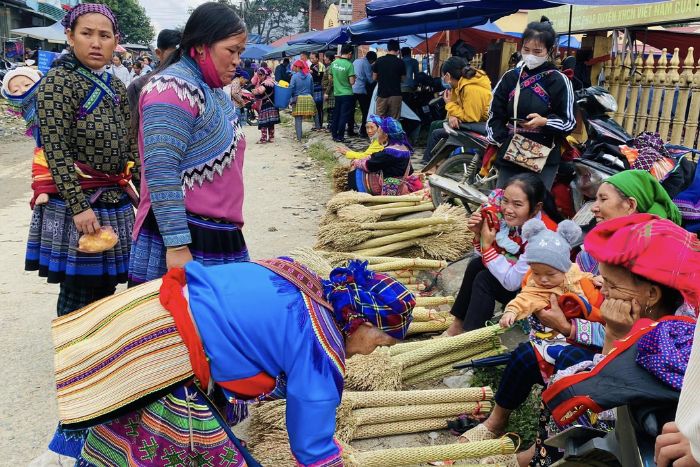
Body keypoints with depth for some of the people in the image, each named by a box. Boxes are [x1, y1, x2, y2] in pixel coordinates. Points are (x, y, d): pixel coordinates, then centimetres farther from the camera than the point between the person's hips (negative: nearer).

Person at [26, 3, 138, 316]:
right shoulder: (58, 81, -10)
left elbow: (129, 145, 13)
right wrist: (79, 206, -21)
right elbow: (55, 150, -16)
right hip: (75, 203, -7)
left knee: (105, 291, 15)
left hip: (116, 203, 7)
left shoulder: (116, 87, 11)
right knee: (78, 298, 1)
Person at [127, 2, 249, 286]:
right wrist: (177, 246, -25)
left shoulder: (213, 90, 13)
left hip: (221, 236, 9)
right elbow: (161, 173, -22)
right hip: (184, 236, -8)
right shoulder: (172, 89, -15)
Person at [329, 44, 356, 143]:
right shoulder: (349, 64, -15)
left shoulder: (334, 63, 1)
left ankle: (334, 135, 21)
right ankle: (340, 137, 3)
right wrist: (353, 77, 4)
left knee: (336, 115, 15)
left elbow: (330, 77, 11)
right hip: (347, 94, -5)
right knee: (344, 116, 1)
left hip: (337, 93, 5)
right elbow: (352, 82, -16)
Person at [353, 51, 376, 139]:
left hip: (352, 89, 7)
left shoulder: (355, 61, 14)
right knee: (365, 111, 2)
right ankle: (363, 131, 0)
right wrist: (375, 79, 10)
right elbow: (370, 79, -8)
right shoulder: (366, 64, -8)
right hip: (361, 90, -7)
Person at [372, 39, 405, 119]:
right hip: (395, 95, -1)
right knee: (394, 120, 1)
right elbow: (402, 79, 5)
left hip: (382, 95, 1)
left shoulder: (379, 60, 0)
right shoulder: (400, 62, -3)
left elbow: (374, 78, 7)